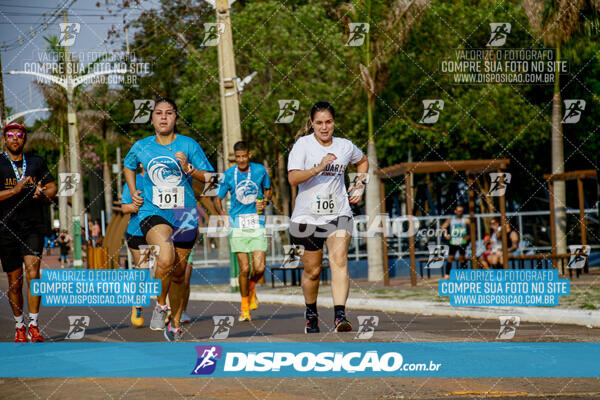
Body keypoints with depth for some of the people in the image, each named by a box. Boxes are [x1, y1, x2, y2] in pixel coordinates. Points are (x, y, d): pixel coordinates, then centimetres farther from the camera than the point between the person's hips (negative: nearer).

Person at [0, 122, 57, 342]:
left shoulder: (36, 162, 11)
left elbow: (53, 187, 17)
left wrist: (44, 193, -5)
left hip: (33, 227, 1)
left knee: (33, 270, -17)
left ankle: (33, 326, -15)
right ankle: (19, 326, 22)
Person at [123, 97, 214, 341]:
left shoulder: (188, 145, 0)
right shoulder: (141, 147, 4)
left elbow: (210, 177, 0)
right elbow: (128, 166, 26)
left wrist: (189, 169, -17)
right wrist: (133, 193, 12)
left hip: (184, 215, 1)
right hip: (153, 212, -1)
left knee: (178, 274, 11)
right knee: (165, 259, -29)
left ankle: (175, 324, 30)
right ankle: (160, 305, -3)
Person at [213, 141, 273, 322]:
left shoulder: (260, 170, 4)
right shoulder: (229, 175, 2)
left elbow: (268, 190, 21)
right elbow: (217, 198, 12)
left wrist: (264, 202, 0)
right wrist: (222, 214, -7)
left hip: (257, 224, 1)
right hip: (238, 224, -1)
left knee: (259, 268, -9)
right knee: (244, 268, -5)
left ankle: (251, 287, 27)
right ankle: (245, 306, 13)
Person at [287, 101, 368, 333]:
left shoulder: (345, 146, 6)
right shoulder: (303, 145, -5)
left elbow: (362, 161, 29)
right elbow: (293, 178, -19)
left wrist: (361, 184, 15)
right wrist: (318, 168, -31)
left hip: (338, 214, 1)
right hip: (307, 216, -1)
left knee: (339, 260, -20)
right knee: (312, 271, 8)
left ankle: (340, 315, -29)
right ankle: (311, 313, 34)